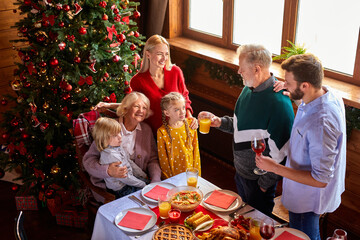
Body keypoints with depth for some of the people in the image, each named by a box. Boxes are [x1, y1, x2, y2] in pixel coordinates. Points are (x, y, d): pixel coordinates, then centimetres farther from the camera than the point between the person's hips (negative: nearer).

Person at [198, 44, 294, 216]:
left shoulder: (279, 103, -29)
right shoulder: (248, 89, 0)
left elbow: (280, 152, -25)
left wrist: (265, 183, -17)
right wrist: (219, 122, -2)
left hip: (259, 178, -8)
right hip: (241, 170, 8)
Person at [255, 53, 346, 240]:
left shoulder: (320, 123, -41)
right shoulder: (328, 94, -12)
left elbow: (320, 180, -34)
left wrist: (274, 168, -30)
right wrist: (292, 93, -2)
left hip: (307, 200, -8)